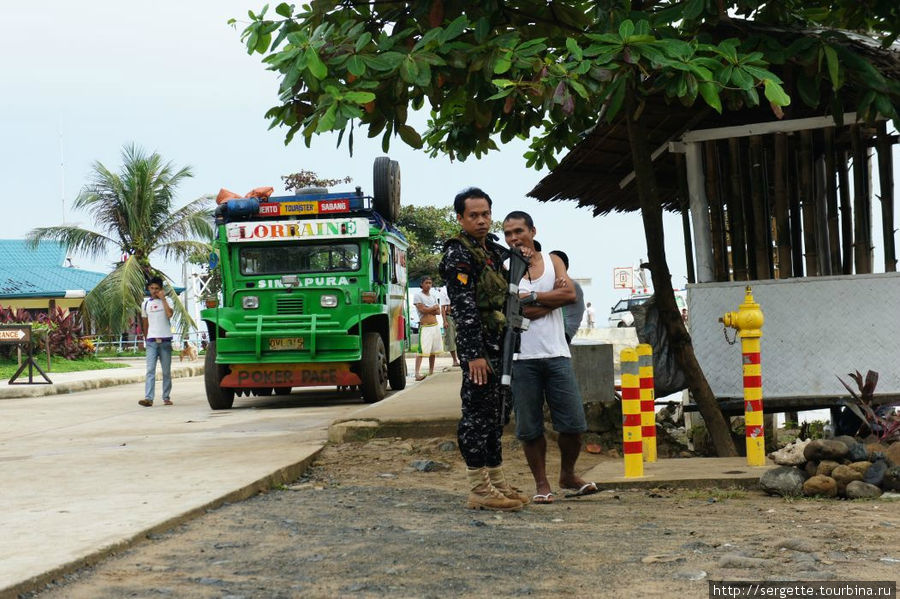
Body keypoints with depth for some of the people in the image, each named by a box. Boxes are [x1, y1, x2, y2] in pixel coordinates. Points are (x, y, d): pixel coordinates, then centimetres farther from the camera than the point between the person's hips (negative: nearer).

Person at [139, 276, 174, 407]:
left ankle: (166, 397, 13)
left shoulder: (167, 301, 2)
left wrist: (163, 299, -13)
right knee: (150, 370, -10)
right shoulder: (145, 303, 11)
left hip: (165, 340, -1)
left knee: (166, 371, 4)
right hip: (151, 341, 1)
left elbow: (169, 314, -17)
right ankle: (148, 398, -19)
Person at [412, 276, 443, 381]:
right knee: (422, 350, -17)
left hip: (435, 325, 7)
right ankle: (417, 373, -24)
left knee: (434, 350, 10)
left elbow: (438, 311, 8)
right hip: (425, 326, -7)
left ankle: (431, 372, 20)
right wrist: (434, 308, -2)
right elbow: (422, 309, -15)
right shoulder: (418, 295, -4)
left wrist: (429, 310, -10)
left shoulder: (433, 295, 15)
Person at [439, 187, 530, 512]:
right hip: (478, 345, -9)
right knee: (477, 413, -7)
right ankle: (479, 490, -5)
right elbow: (464, 307, -19)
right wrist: (474, 354, -24)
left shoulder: (492, 250, 17)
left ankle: (495, 481, 20)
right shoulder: (458, 254, -11)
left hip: (499, 345, 10)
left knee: (494, 413, 13)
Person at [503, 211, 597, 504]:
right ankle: (541, 483, 15)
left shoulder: (552, 262, 11)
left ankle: (568, 474, 22)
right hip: (522, 358, -2)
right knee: (530, 428, 2)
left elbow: (570, 294, -6)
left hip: (556, 355, 2)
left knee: (573, 424, 1)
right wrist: (551, 298, -7)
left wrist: (532, 297, -10)